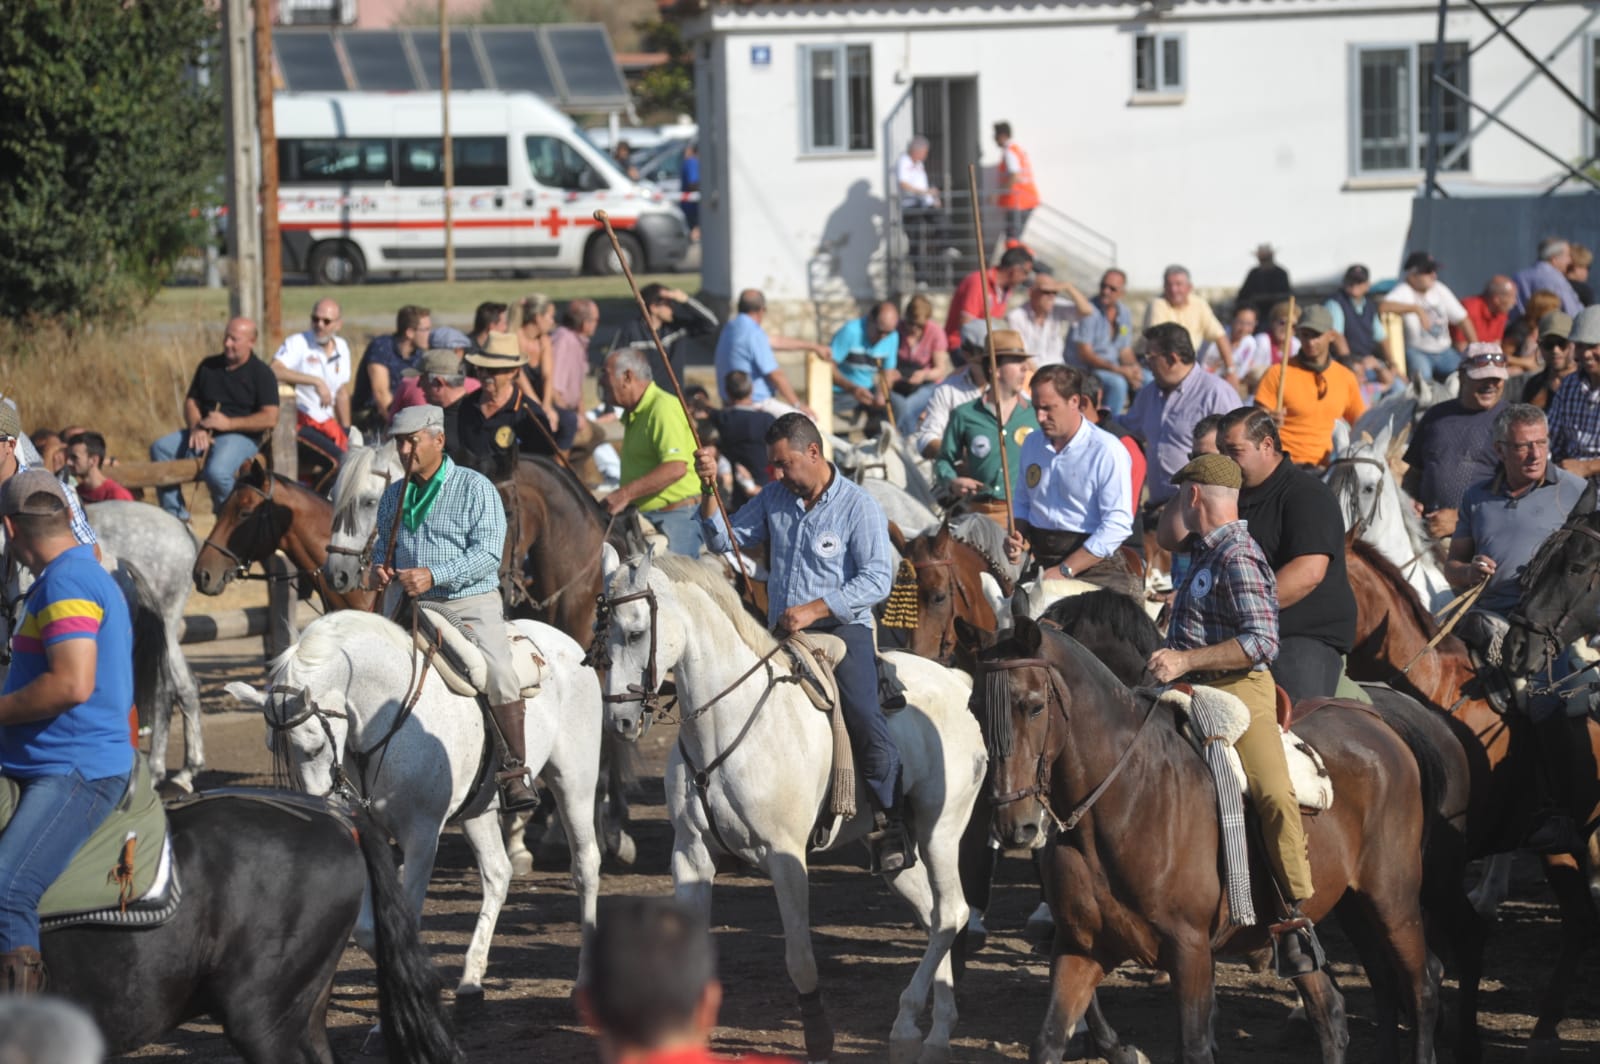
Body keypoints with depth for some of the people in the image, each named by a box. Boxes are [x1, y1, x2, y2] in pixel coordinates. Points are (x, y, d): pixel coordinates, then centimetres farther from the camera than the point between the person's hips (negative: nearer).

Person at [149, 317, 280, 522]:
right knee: (160, 448, -13)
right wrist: (196, 428, -7)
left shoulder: (261, 374, -4)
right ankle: (175, 516, -11)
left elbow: (270, 418, -12)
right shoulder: (209, 366, 13)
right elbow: (191, 401, 16)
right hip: (205, 433, 7)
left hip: (242, 435, -7)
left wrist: (228, 423, -16)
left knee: (216, 471, -35)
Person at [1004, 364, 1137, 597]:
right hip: (1042, 564, 5)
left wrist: (1065, 570, -16)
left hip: (1095, 567, -5)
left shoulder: (1106, 451, -8)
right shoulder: (1032, 444, 14)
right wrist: (1017, 537, 4)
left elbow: (1117, 525, -14)